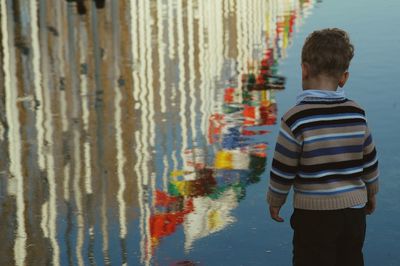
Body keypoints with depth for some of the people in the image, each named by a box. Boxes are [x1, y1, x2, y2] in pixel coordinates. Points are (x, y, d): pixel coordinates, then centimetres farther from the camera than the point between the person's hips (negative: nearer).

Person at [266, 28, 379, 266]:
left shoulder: (296, 119, -15)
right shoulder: (357, 114, -2)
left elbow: (283, 169, -10)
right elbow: (370, 161, 9)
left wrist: (275, 201, 7)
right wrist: (371, 193, 26)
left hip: (315, 213, -4)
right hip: (355, 210, 5)